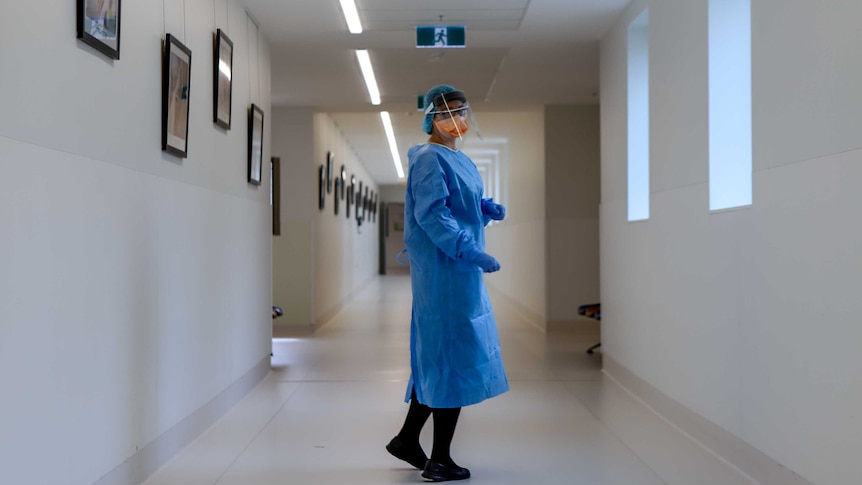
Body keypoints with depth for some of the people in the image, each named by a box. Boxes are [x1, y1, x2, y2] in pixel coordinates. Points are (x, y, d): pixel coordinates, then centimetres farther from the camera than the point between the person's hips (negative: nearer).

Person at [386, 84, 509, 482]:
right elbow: (430, 214, -21)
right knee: (452, 358, -4)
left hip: (460, 270, 10)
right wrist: (471, 252, -26)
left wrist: (487, 209, 3)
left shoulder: (457, 159, 17)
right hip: (444, 271, -10)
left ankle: (407, 440, 26)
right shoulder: (430, 158, -12)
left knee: (438, 359, 15)